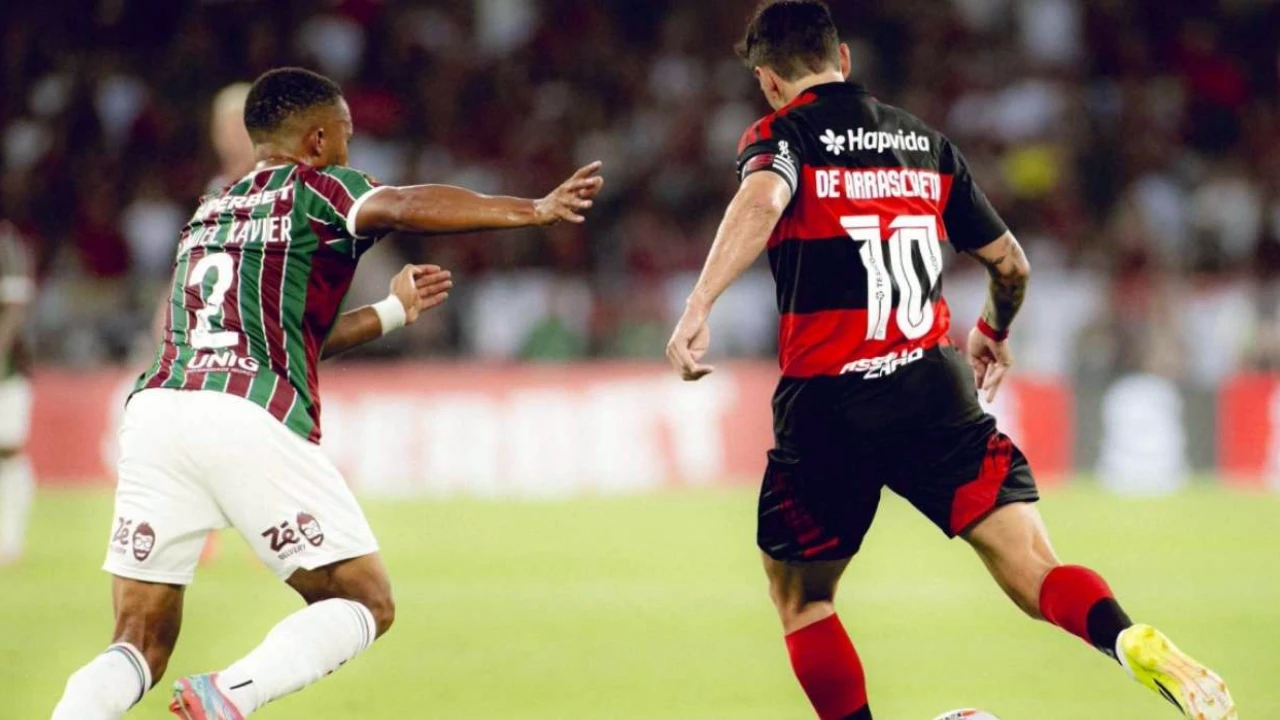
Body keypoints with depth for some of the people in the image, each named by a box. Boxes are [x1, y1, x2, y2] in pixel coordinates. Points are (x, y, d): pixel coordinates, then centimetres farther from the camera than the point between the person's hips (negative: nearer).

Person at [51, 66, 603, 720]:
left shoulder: (209, 213, 30)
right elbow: (402, 208, -13)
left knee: (141, 648, 8)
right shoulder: (316, 190, 10)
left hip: (156, 408, 6)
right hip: (250, 420, -6)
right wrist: (535, 210, -16)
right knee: (366, 603, 5)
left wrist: (394, 311, 44)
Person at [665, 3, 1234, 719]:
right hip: (937, 392, 3)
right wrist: (996, 333, 41)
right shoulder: (926, 142, 16)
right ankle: (1136, 645, -38)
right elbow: (1011, 264, 21)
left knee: (802, 602, 18)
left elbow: (763, 201, -22)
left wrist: (700, 304, -32)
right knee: (1037, 572, -9)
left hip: (826, 407, -2)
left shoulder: (782, 135, 3)